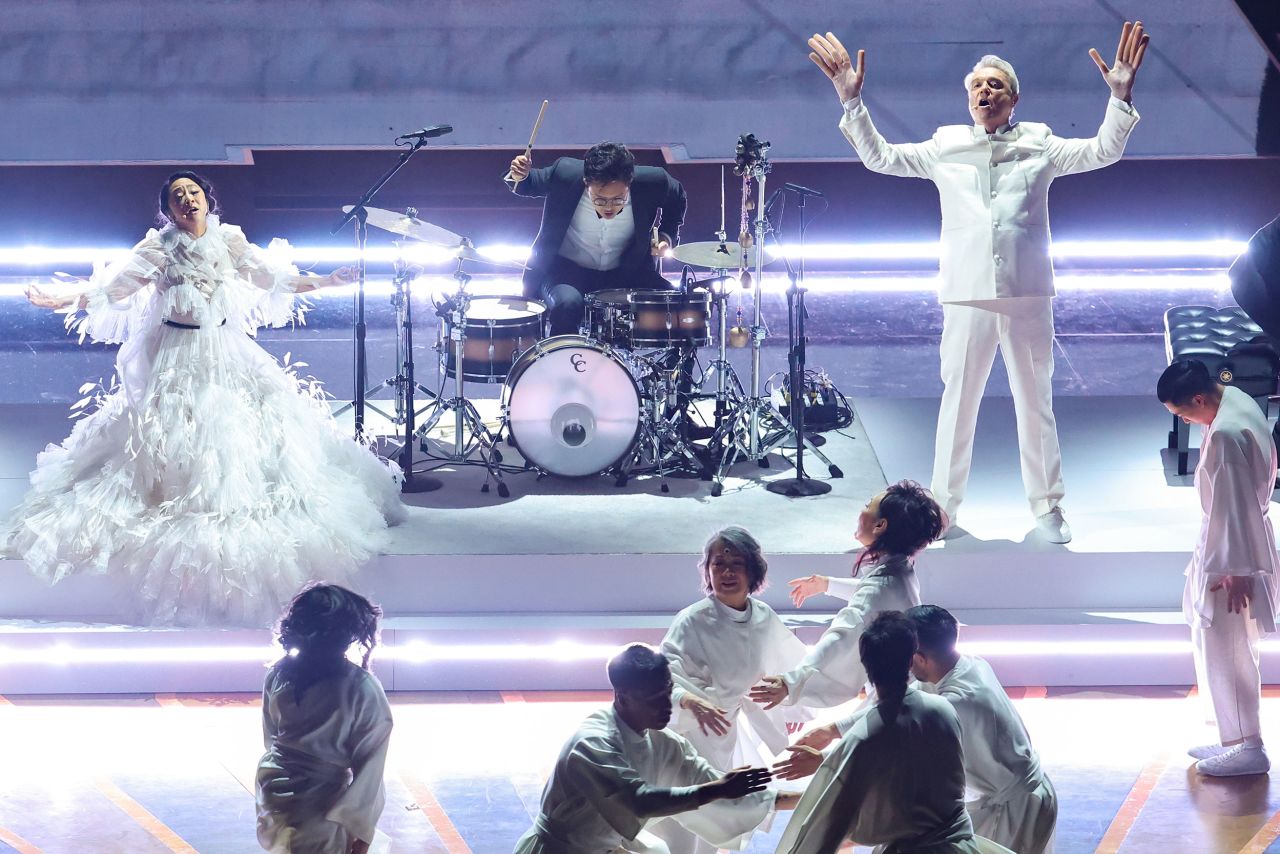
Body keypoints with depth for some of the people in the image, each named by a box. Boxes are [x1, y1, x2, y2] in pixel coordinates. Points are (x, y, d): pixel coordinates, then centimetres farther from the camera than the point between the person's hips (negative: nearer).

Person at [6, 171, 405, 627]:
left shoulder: (230, 242, 2)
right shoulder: (158, 248, -5)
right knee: (170, 439, -3)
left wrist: (324, 281, 9)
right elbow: (113, 286, -6)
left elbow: (274, 277, 10)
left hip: (225, 353, 3)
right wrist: (62, 301, -14)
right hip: (174, 360, -3)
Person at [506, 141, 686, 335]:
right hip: (566, 270, -2)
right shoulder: (565, 174, -22)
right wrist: (520, 177, -21)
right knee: (568, 305, -34)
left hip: (627, 273, 2)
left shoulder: (651, 183, -20)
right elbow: (535, 183, 1)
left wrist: (666, 236, -11)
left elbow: (677, 200, 5)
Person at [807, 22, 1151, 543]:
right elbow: (880, 157, 9)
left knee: (1035, 402, 6)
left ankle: (1047, 507, 15)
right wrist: (852, 102, -2)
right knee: (957, 401, 3)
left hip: (1028, 294, 0)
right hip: (967, 295, 0)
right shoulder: (945, 147, 10)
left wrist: (1120, 98, -12)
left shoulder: (1040, 146, 9)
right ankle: (943, 504, 14)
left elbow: (1102, 151, 3)